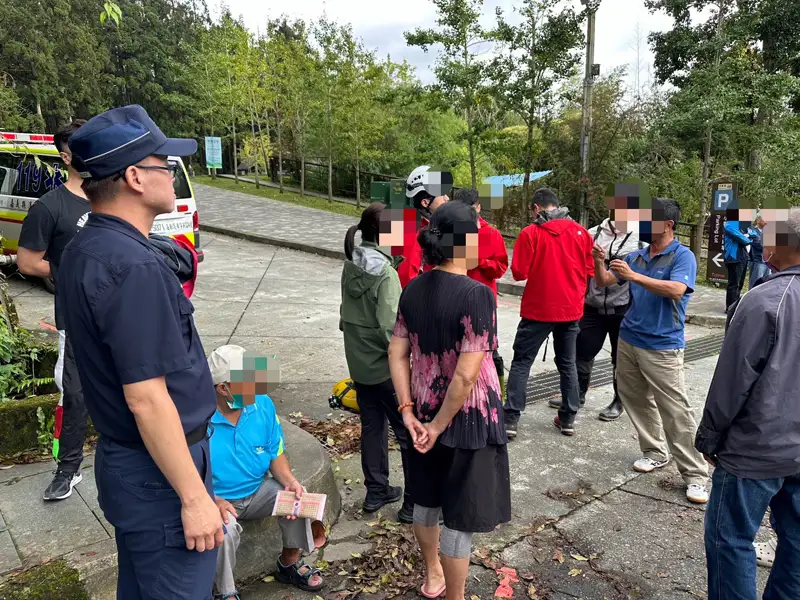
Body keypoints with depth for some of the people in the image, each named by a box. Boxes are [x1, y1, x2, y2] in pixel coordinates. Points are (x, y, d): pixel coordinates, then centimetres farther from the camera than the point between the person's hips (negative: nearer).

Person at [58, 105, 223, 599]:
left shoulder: (84, 251, 5)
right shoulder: (133, 266, -25)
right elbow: (146, 398, -26)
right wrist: (194, 497, -19)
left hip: (122, 461, 9)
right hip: (159, 472, -9)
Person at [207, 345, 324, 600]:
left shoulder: (262, 403, -10)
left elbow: (276, 454, -1)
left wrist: (289, 480, -20)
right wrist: (212, 501, -31)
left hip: (257, 490, 5)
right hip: (215, 498, -4)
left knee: (299, 497, -16)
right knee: (225, 529, -33)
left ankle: (289, 565, 12)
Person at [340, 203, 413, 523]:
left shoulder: (351, 265, 2)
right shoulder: (385, 272, -21)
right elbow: (390, 330, -23)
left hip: (359, 364, 8)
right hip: (385, 367, -7)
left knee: (372, 427, 18)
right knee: (412, 433, 5)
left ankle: (376, 492, 30)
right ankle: (415, 503, 13)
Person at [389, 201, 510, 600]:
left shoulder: (413, 290, -2)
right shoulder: (476, 294, -22)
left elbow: (397, 353, 0)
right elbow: (467, 374, -25)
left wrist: (408, 411, 0)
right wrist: (439, 425, -15)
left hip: (425, 412, 7)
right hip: (467, 418, -7)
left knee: (427, 498, 24)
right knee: (460, 515, 11)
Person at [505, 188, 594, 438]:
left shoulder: (530, 233, -10)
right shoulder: (580, 231, 1)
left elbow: (519, 273, -11)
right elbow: (589, 270, 7)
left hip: (538, 309, -4)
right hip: (572, 309, 4)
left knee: (521, 363, 5)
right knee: (567, 363, 16)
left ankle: (511, 420, 2)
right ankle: (568, 419, 20)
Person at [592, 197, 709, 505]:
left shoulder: (683, 256, -9)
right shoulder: (636, 256, 8)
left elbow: (676, 290, -27)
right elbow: (603, 282, 9)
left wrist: (634, 276, -29)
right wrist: (599, 261, -11)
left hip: (662, 347, -7)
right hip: (628, 340, 7)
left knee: (675, 412, -5)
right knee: (636, 401, 14)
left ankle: (695, 473, 6)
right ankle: (655, 452, 31)